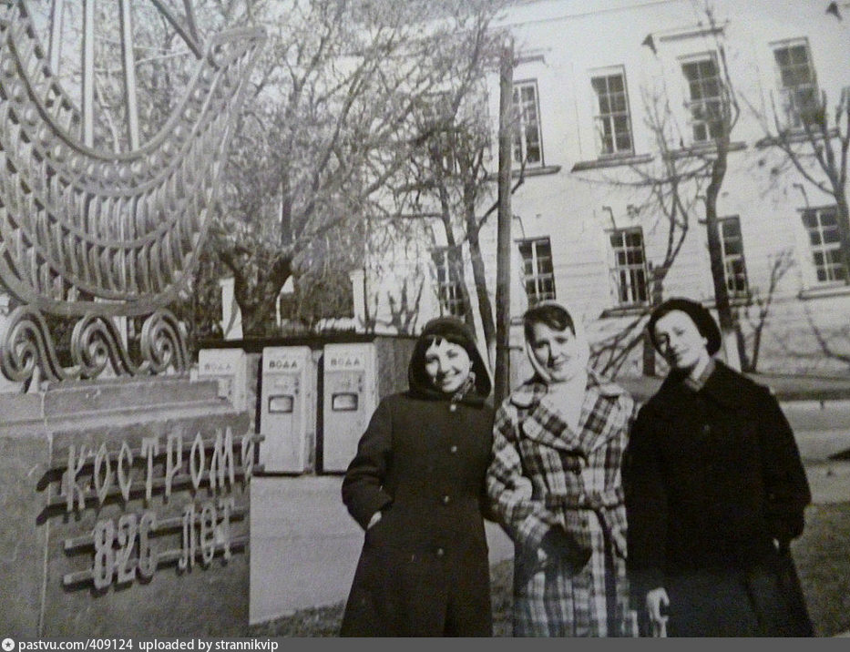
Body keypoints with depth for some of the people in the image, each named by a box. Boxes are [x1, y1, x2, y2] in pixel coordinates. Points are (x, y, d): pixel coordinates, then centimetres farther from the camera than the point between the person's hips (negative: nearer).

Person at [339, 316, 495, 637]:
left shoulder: (489, 418, 11)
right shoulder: (396, 409, 6)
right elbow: (358, 479, 5)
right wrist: (378, 518, -10)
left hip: (464, 570, 2)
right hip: (396, 565, -2)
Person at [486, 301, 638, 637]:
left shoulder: (618, 403, 8)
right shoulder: (514, 410, 3)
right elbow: (499, 483, 1)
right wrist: (539, 532, -12)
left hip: (612, 559, 2)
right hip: (546, 562, -1)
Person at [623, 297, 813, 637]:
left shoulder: (753, 398, 4)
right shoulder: (653, 415, 2)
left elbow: (788, 473, 6)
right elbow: (644, 501, 0)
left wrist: (779, 531, -6)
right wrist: (649, 580, -3)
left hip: (759, 565, 1)